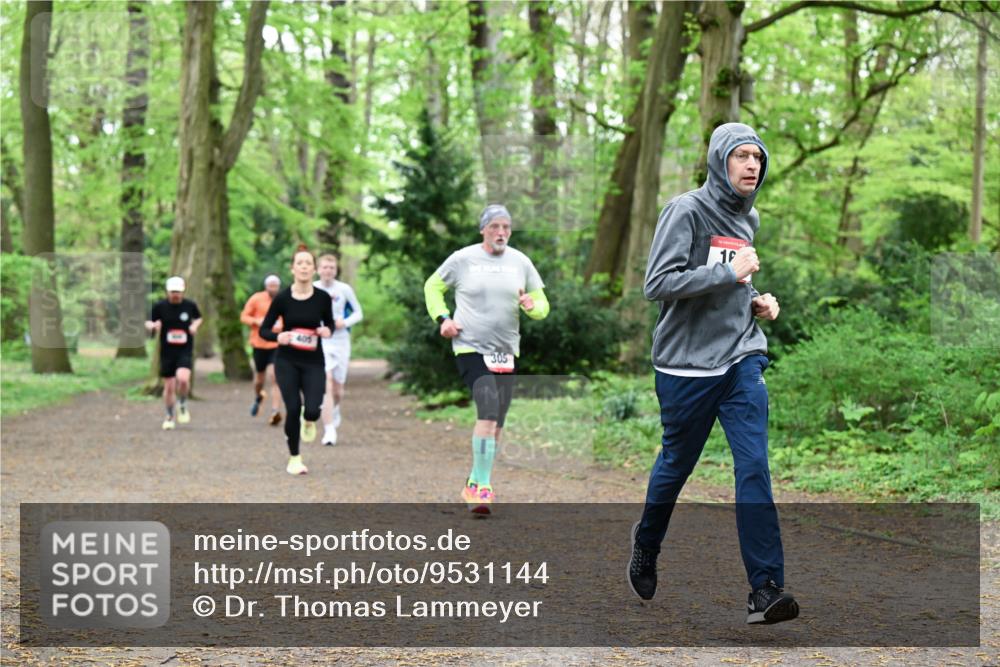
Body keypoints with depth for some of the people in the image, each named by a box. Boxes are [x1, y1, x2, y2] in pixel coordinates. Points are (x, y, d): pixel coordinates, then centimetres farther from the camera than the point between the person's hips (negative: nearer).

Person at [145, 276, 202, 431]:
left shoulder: (190, 305, 0)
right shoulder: (160, 306, -4)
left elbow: (198, 318, 20)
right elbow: (148, 323, 6)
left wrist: (195, 325, -1)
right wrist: (152, 326, -16)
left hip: (185, 350, -1)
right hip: (167, 352, 1)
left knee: (183, 378, -25)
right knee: (169, 386, 4)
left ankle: (182, 405, 5)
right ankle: (170, 417, 25)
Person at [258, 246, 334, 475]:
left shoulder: (322, 298, -4)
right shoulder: (282, 298, -7)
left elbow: (329, 323, 13)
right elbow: (264, 330, -1)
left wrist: (327, 331, -10)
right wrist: (278, 336, -21)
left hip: (313, 362, 1)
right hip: (287, 361, -1)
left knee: (312, 410, -14)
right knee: (293, 409, -8)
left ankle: (308, 421, 26)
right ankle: (294, 458, 11)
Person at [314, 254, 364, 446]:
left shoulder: (344, 289, -1)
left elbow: (358, 313, 7)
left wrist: (345, 322, -12)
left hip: (341, 341, 1)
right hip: (320, 342, -1)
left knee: (338, 388, 10)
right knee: (326, 385, -17)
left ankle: (335, 409, 46)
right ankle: (329, 430, -19)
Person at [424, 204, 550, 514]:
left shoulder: (520, 262, 7)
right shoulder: (462, 259, -1)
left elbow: (542, 304, 12)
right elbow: (432, 286, 12)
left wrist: (532, 306, -12)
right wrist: (442, 318, -3)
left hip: (506, 351, 5)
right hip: (471, 348, -5)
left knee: (497, 422, 8)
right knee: (488, 412, -21)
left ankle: (474, 484, 23)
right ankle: (482, 486, -17)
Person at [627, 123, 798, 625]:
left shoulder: (749, 218, 13)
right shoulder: (686, 211, -10)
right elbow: (658, 283, -19)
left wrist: (755, 300, 9)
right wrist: (729, 272, -22)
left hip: (742, 360, 5)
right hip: (687, 365, -5)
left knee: (754, 467, -8)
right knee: (675, 465, 11)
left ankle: (766, 588, -12)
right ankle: (645, 549, 39)